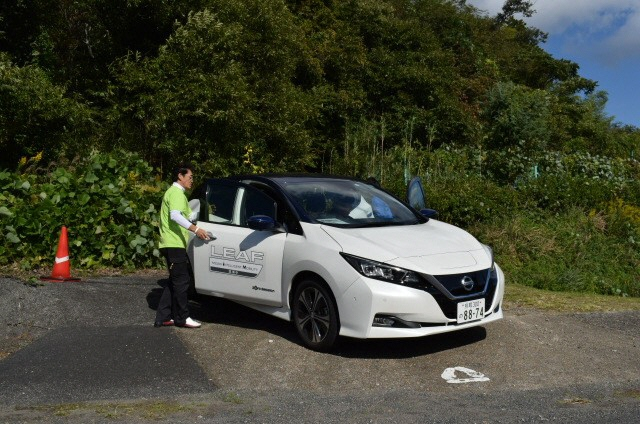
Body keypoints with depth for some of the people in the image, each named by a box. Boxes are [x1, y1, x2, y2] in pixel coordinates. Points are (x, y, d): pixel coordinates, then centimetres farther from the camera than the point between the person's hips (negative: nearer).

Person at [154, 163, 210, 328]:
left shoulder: (174, 192, 23)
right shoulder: (176, 193, -11)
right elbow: (175, 215, -28)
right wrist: (195, 229, -35)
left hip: (173, 244, 11)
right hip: (174, 244, -11)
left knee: (175, 281, 12)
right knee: (181, 281, -4)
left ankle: (163, 317, 14)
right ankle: (182, 318, 4)